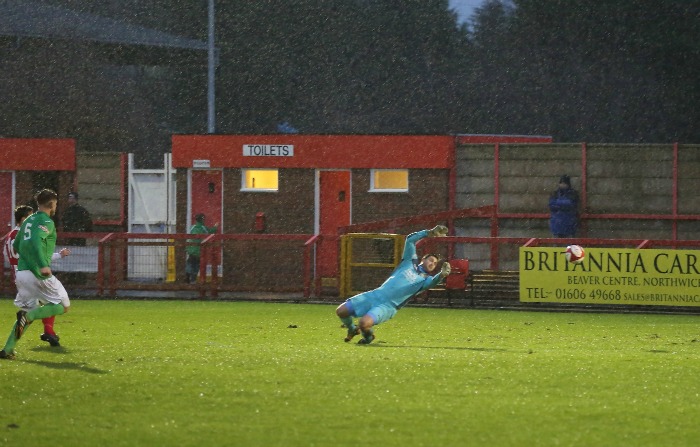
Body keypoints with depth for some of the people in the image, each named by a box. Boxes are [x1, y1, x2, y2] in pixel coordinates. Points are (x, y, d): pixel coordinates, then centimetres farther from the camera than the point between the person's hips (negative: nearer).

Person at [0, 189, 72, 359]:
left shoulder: (28, 221, 17)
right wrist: (43, 265, -36)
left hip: (21, 273, 8)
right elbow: (35, 241, -26)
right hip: (39, 275, -8)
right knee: (64, 306, 5)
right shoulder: (46, 222, -8)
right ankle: (28, 315, -17)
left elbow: (16, 246, 24)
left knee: (28, 311, 17)